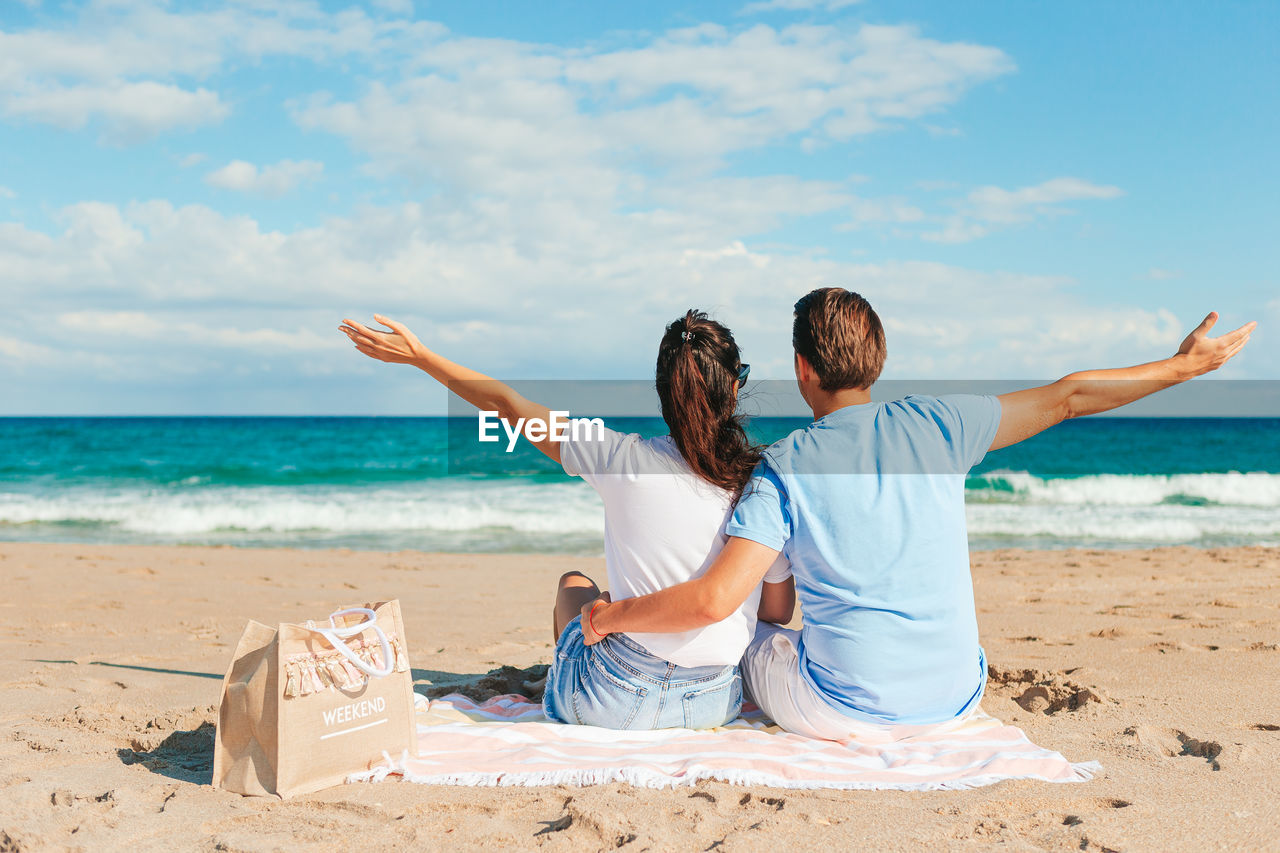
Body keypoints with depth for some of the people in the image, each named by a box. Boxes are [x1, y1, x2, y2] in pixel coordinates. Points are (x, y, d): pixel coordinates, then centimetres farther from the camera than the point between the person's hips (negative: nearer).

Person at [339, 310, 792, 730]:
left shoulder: (625, 460, -13)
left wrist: (418, 356, 10)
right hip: (717, 704, 2)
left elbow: (508, 404, -2)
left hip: (615, 704, -2)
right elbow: (779, 610, 5)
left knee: (575, 582, 30)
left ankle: (565, 697, 50)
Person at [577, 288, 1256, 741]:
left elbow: (715, 599, -19)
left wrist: (613, 615, -3)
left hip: (845, 710, -2)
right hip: (955, 702, 2)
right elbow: (1068, 398, 5)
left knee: (750, 634, 26)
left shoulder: (785, 467, -11)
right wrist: (1181, 366, 18)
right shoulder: (938, 426, -4)